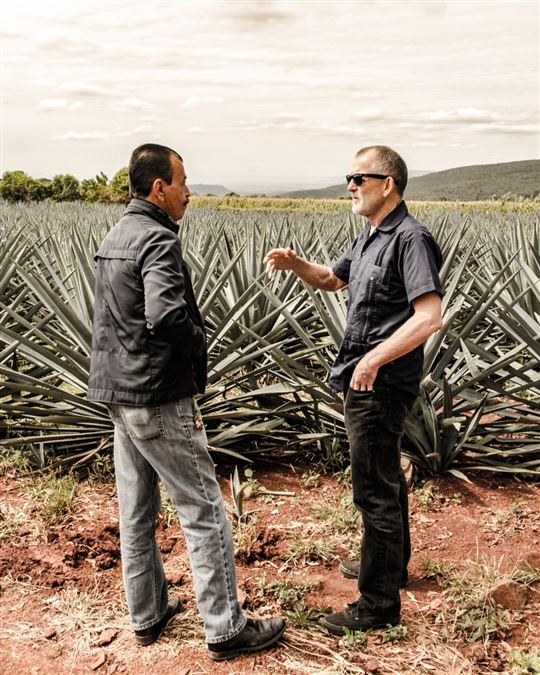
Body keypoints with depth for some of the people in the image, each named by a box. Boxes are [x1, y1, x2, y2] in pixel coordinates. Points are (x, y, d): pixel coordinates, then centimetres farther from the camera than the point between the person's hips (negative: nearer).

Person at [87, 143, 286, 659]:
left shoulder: (114, 238, 12)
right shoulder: (157, 241, -18)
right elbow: (166, 316, -32)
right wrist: (200, 342, -13)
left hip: (118, 394, 9)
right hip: (158, 398, -9)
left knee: (136, 511, 15)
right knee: (203, 511, 0)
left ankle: (147, 615, 29)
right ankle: (226, 629, 10)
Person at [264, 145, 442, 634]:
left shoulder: (411, 239, -18)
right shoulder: (371, 236, 13)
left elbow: (429, 317, -27)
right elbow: (332, 280, 24)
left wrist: (375, 358, -32)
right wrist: (295, 264, 5)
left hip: (382, 384, -10)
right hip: (364, 379, 10)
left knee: (374, 490, -2)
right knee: (385, 476, 23)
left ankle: (378, 604, 11)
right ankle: (391, 564, 43)